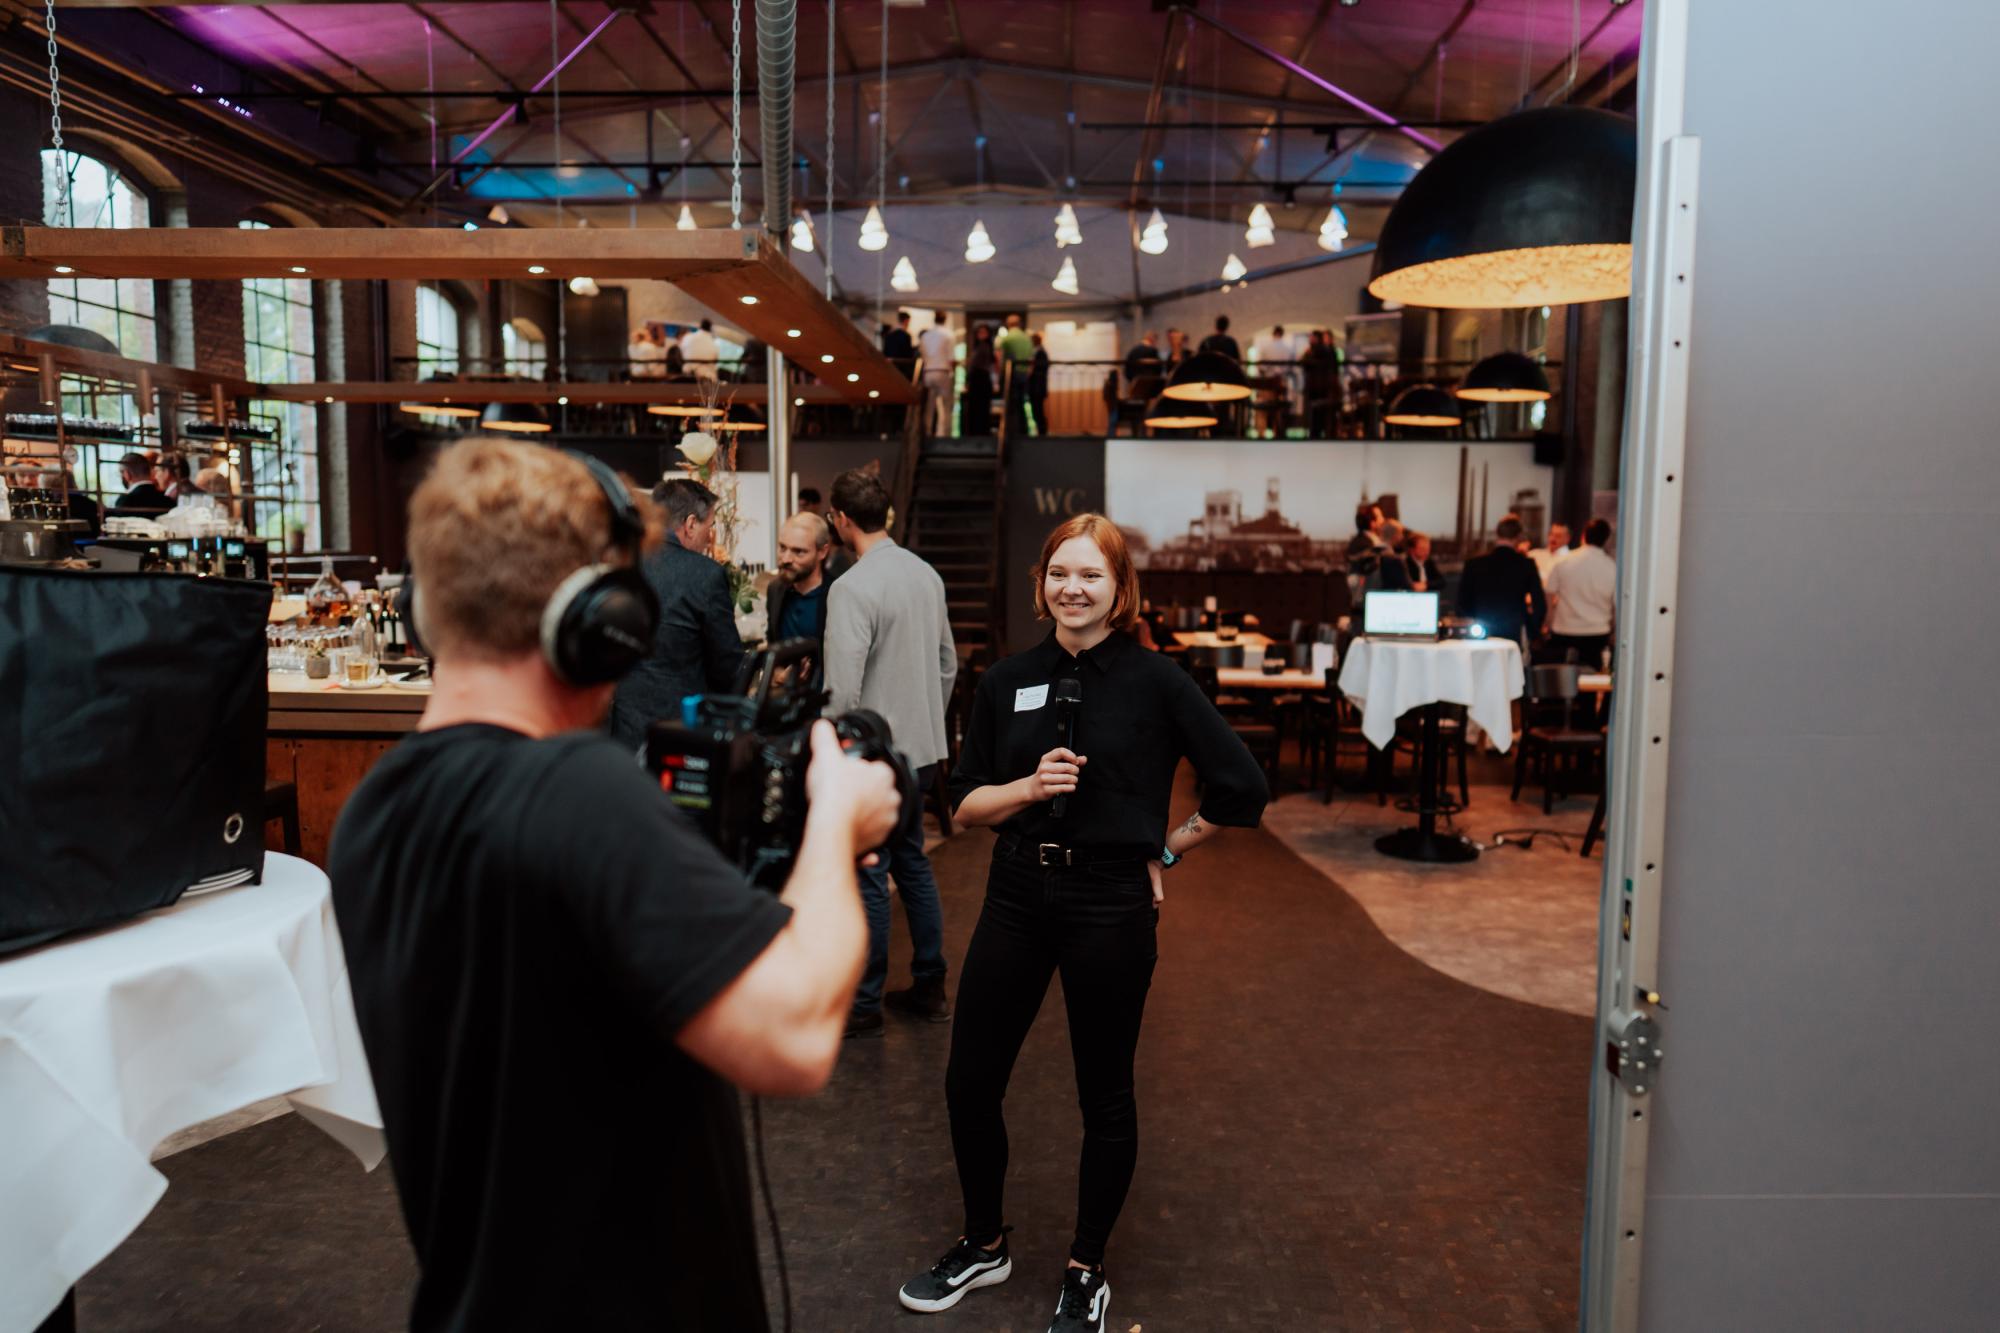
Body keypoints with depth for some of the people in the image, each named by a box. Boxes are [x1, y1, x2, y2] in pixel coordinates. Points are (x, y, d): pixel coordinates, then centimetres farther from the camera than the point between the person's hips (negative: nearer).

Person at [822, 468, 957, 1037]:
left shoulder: (851, 588, -18)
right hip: (923, 748, 8)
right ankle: (929, 987, 28)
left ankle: (864, 1006, 15)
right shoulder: (926, 574, 6)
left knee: (868, 878, 3)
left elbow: (842, 692, -22)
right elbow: (947, 663, 14)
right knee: (912, 863, 19)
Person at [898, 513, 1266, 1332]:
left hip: (1111, 904, -3)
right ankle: (984, 1245, 35)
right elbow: (966, 802, 5)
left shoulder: (1155, 680, -7)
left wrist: (1168, 849, 1)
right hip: (1016, 895, 4)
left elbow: (1241, 790, -4)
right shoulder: (1008, 680, 4)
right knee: (969, 1083, 9)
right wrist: (1030, 786, -13)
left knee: (1104, 1096, 10)